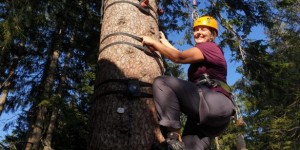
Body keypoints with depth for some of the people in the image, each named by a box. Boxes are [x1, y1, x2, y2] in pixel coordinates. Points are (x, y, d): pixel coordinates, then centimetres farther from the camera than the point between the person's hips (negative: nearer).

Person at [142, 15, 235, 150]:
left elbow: (179, 57, -9)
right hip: (205, 109, 10)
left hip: (215, 104, -9)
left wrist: (153, 42, -1)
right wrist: (165, 43, 36)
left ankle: (173, 135, -25)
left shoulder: (210, 47, 2)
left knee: (161, 82, -17)